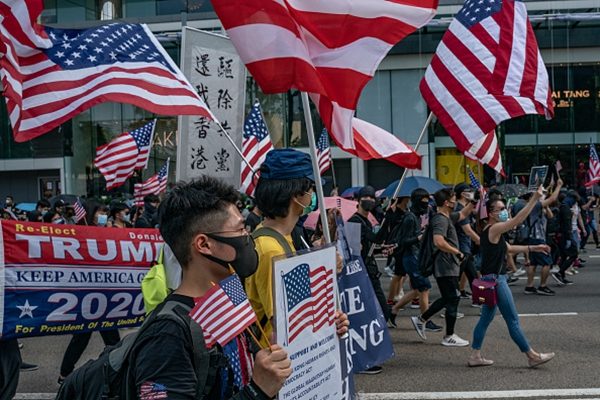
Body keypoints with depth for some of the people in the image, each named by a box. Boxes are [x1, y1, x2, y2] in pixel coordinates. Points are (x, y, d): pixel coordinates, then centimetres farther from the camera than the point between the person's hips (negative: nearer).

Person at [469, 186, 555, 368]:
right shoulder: (494, 229, -15)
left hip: (491, 279, 10)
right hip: (496, 279, -10)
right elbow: (518, 219, -24)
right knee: (513, 320, -2)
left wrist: (532, 248, 18)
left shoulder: (492, 232, 15)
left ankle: (475, 356, 15)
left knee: (486, 317, 12)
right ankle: (532, 356, 6)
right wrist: (534, 199, -22)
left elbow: (509, 248, 23)